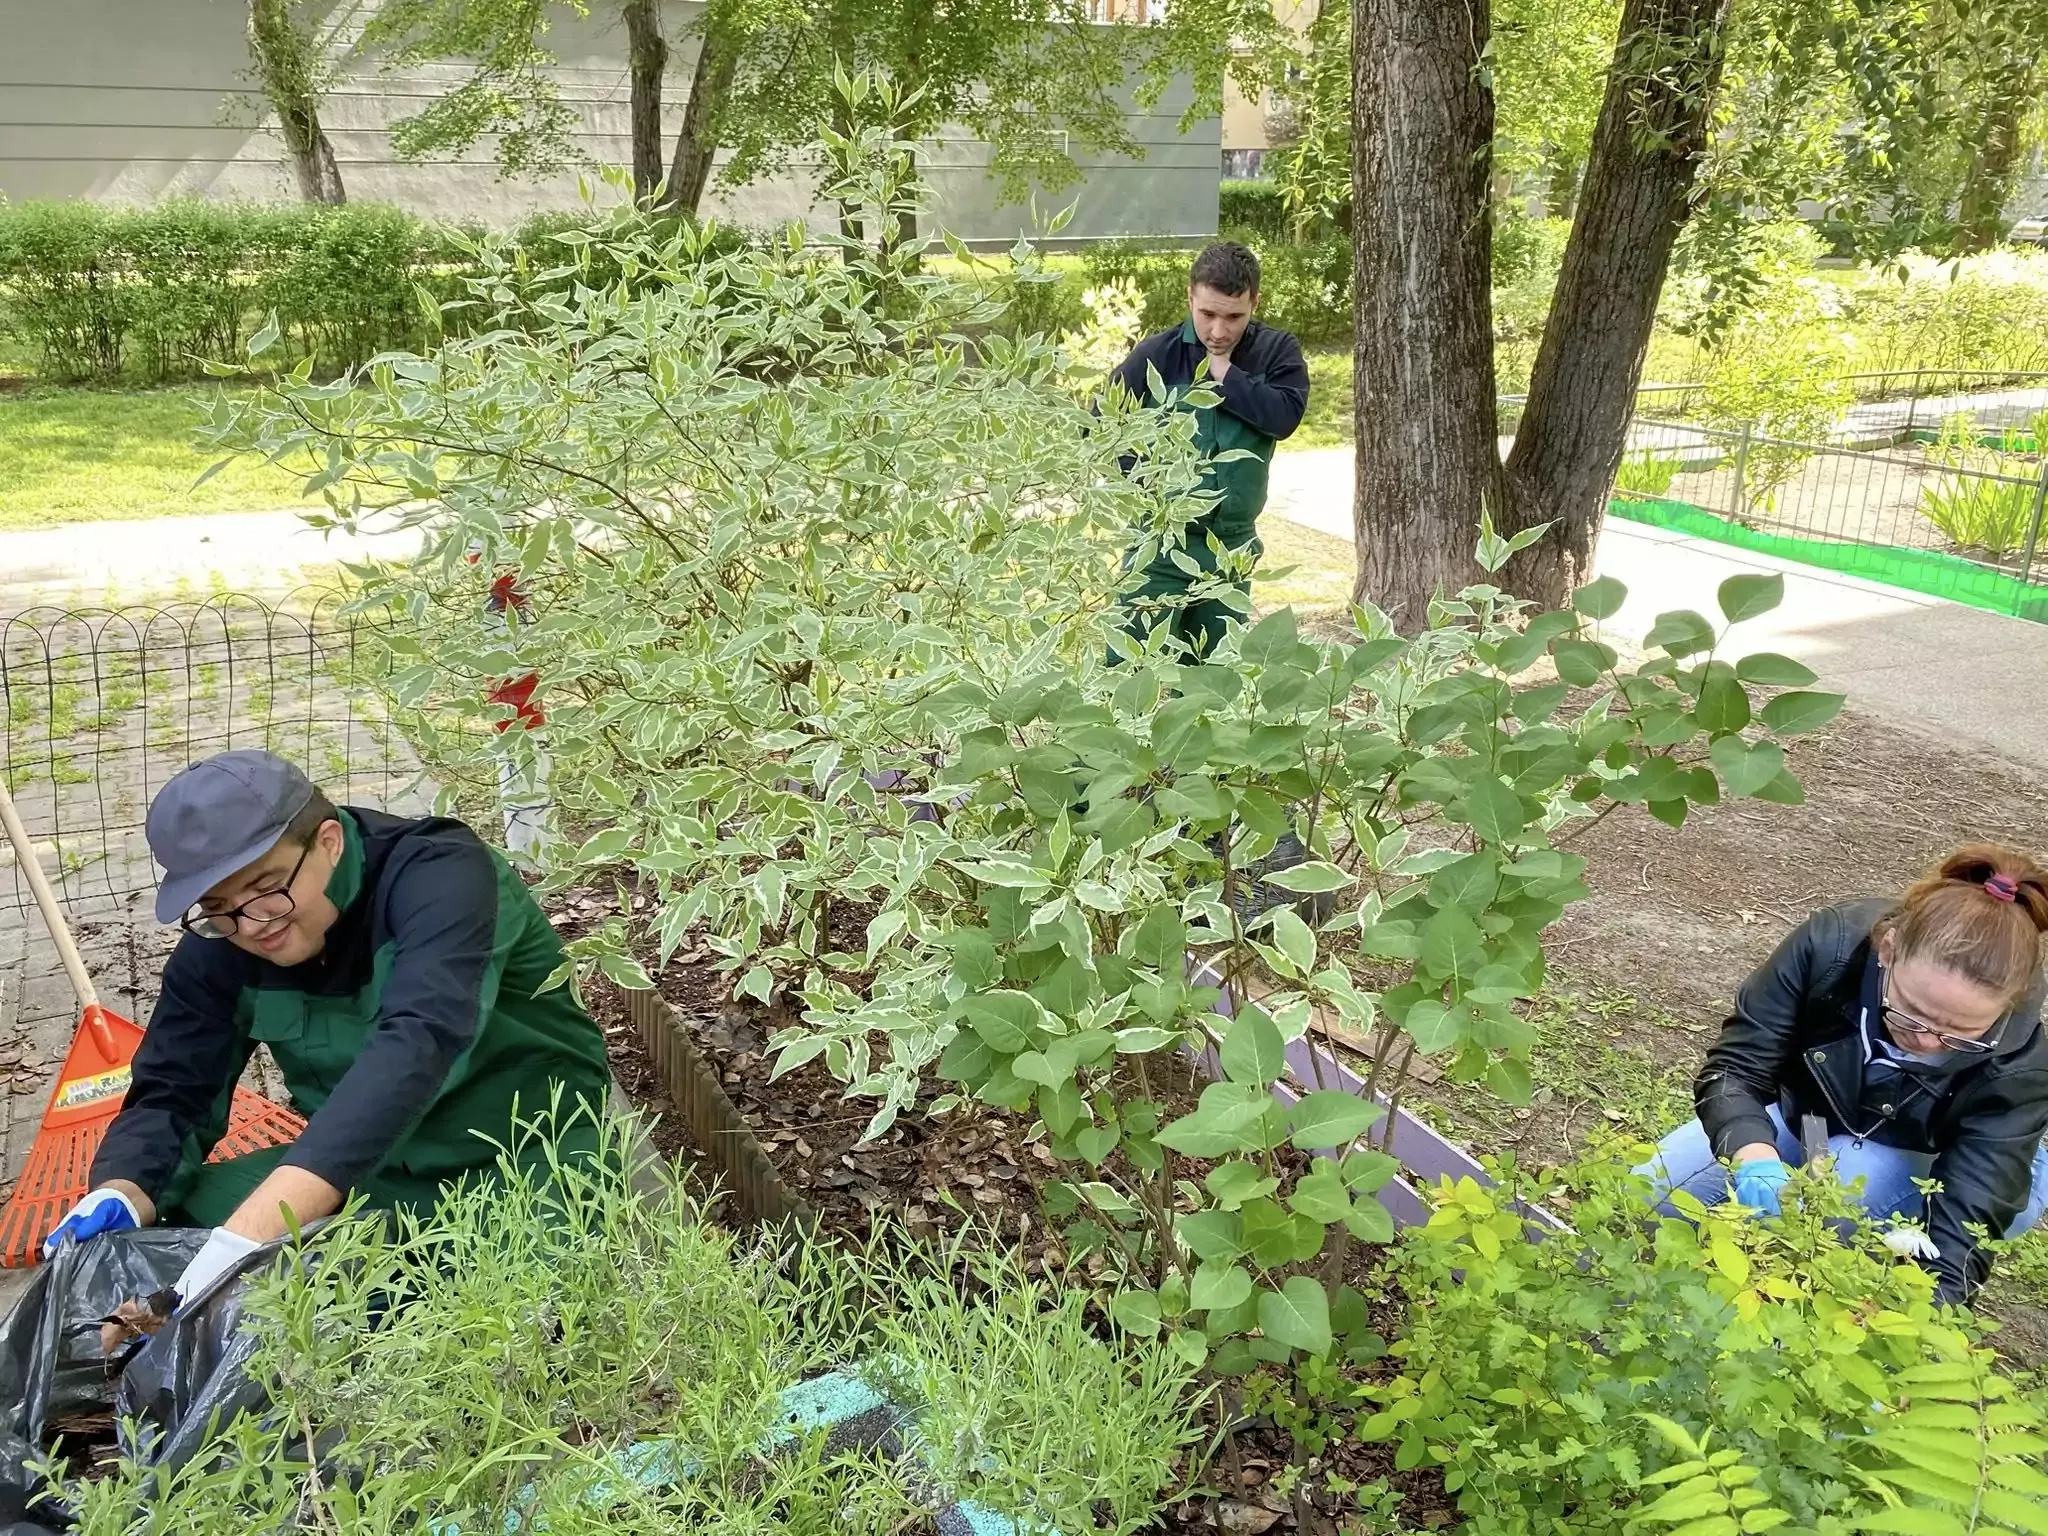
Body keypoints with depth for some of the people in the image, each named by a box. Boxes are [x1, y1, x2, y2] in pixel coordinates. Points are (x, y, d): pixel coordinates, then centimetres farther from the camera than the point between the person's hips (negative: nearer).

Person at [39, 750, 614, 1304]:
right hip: (372, 1170, 7)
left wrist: (249, 1235, -48)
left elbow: (416, 1044, -39)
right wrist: (119, 1197, -25)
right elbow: (171, 1093, -1)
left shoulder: (441, 876, -24)